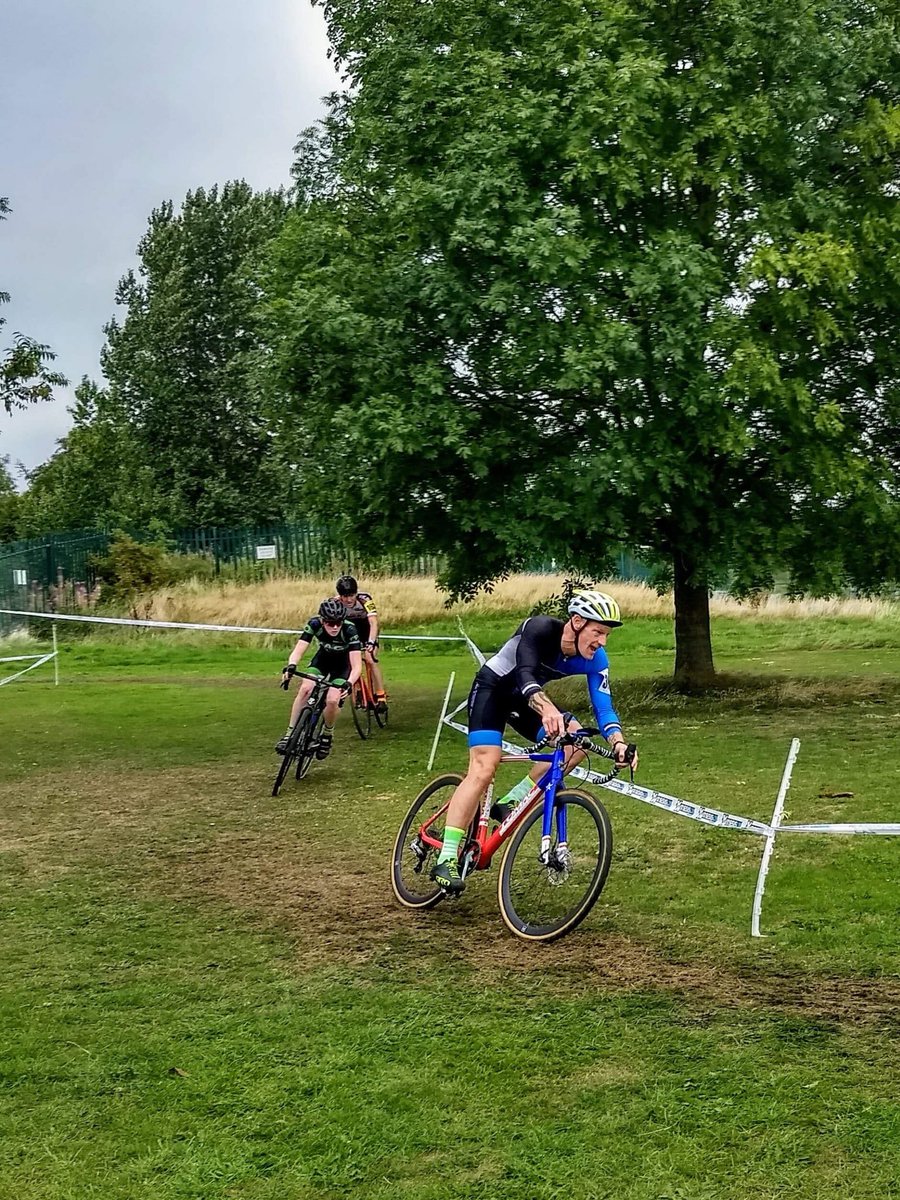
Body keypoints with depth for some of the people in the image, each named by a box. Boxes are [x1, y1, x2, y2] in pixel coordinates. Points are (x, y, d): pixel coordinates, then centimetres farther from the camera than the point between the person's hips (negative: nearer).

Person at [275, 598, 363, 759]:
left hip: (343, 663, -2)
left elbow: (356, 665, -38)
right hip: (323, 657, 2)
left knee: (332, 700, -21)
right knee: (305, 688, -23)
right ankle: (290, 733, -13)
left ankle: (327, 733, 9)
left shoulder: (349, 630, -36)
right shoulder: (314, 624, -30)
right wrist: (290, 666, -55)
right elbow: (298, 650, -34)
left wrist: (349, 683, -57)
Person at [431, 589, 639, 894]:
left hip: (526, 699, 6)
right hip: (492, 688, -6)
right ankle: (445, 861, -21)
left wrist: (619, 742, -36)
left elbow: (603, 707, -17)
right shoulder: (540, 628, -31)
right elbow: (525, 675, -45)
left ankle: (510, 803, -2)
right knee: (483, 769, -21)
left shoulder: (595, 659, -15)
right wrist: (547, 709, -64)